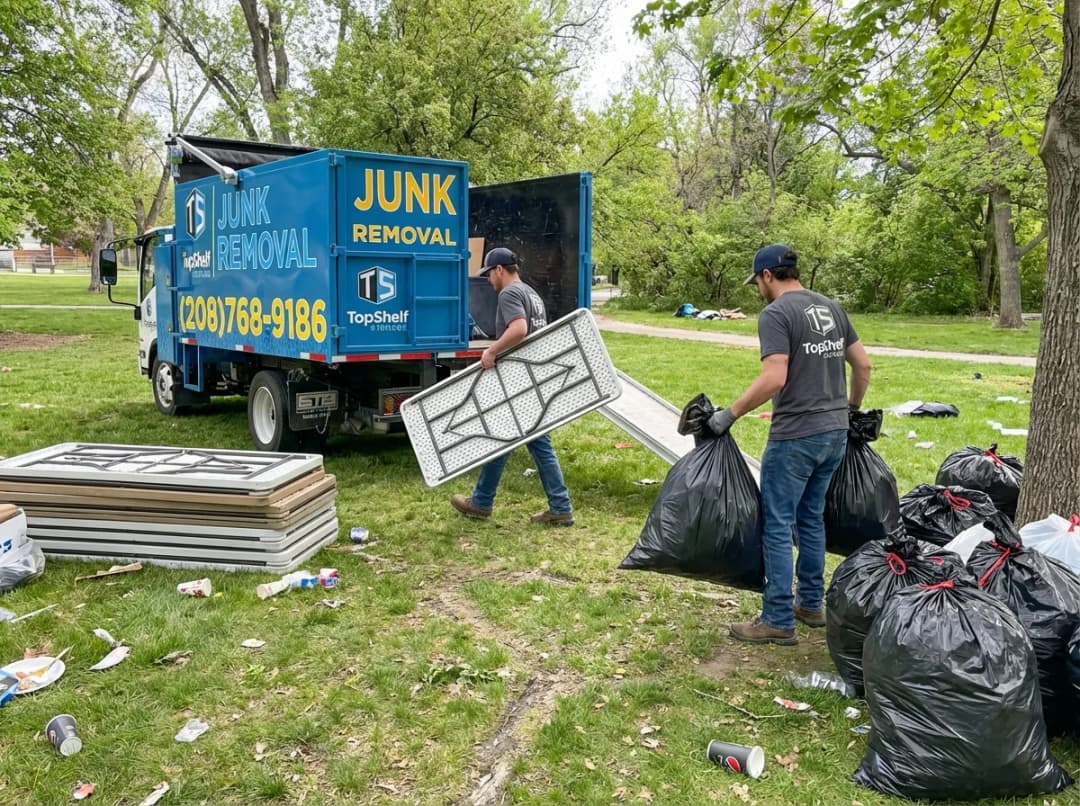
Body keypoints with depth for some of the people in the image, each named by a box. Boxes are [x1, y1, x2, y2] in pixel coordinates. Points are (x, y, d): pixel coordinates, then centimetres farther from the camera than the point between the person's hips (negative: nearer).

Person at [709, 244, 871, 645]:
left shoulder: (776, 313, -12)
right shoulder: (831, 308, 12)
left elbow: (774, 378, -23)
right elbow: (863, 364, 15)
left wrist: (729, 413, -15)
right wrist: (852, 409, 28)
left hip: (795, 436, -8)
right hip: (835, 433, 8)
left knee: (778, 525, 0)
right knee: (812, 518, 19)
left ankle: (778, 620, 5)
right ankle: (811, 604, 29)